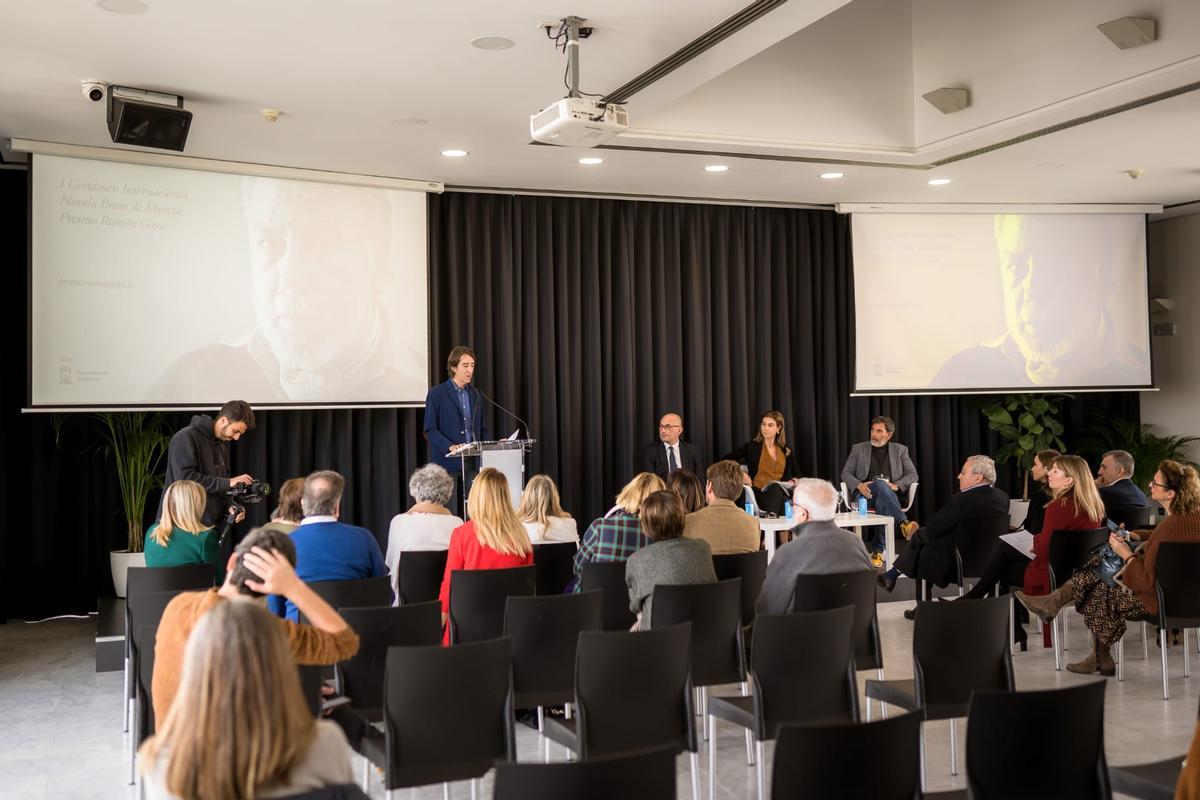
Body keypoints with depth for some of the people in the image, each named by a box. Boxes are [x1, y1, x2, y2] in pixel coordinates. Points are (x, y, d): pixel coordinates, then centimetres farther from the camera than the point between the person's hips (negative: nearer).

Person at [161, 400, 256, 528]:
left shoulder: (223, 444, 14)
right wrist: (228, 483, -21)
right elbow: (185, 478, -22)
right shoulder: (186, 438, -10)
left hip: (211, 524, 7)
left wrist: (230, 506, -2)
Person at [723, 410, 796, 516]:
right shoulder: (752, 447, 8)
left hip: (781, 493, 3)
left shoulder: (786, 451, 18)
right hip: (758, 493, -3)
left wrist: (793, 481, 5)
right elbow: (726, 461, 2)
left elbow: (794, 474, 30)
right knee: (775, 488, -38)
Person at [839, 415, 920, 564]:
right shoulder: (858, 449, 17)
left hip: (890, 494, 1)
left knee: (881, 502, -40)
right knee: (880, 484, -39)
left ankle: (877, 550, -42)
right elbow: (846, 473, 12)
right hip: (864, 493, -1)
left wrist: (896, 485, -10)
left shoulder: (900, 450, 18)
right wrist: (859, 485, -11)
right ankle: (903, 523, -56)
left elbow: (912, 475, 11)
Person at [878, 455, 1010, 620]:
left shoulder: (961, 501, -24)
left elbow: (932, 529, -17)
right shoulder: (1003, 498, -1)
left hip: (957, 565, -7)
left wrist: (915, 533, 6)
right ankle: (892, 576, 26)